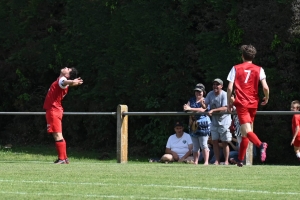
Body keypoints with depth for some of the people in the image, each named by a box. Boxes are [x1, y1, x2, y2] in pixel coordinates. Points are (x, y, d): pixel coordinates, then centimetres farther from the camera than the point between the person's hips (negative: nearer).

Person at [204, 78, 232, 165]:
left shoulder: (224, 95, -16)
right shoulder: (210, 94, 2)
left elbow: (225, 108, -25)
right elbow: (205, 105, 3)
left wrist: (213, 110, -31)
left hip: (224, 120, -6)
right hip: (214, 121, 6)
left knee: (224, 142, -1)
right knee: (214, 141, 5)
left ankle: (226, 161, 3)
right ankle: (217, 161, 10)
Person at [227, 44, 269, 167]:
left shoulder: (236, 68, 2)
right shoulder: (259, 69, 4)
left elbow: (229, 88, -3)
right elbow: (265, 87, -7)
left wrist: (229, 103, 8)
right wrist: (266, 98, 12)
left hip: (241, 104, -3)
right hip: (253, 104, 3)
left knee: (247, 131, -14)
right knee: (245, 133, 15)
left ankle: (260, 145, -42)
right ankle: (240, 159, 18)